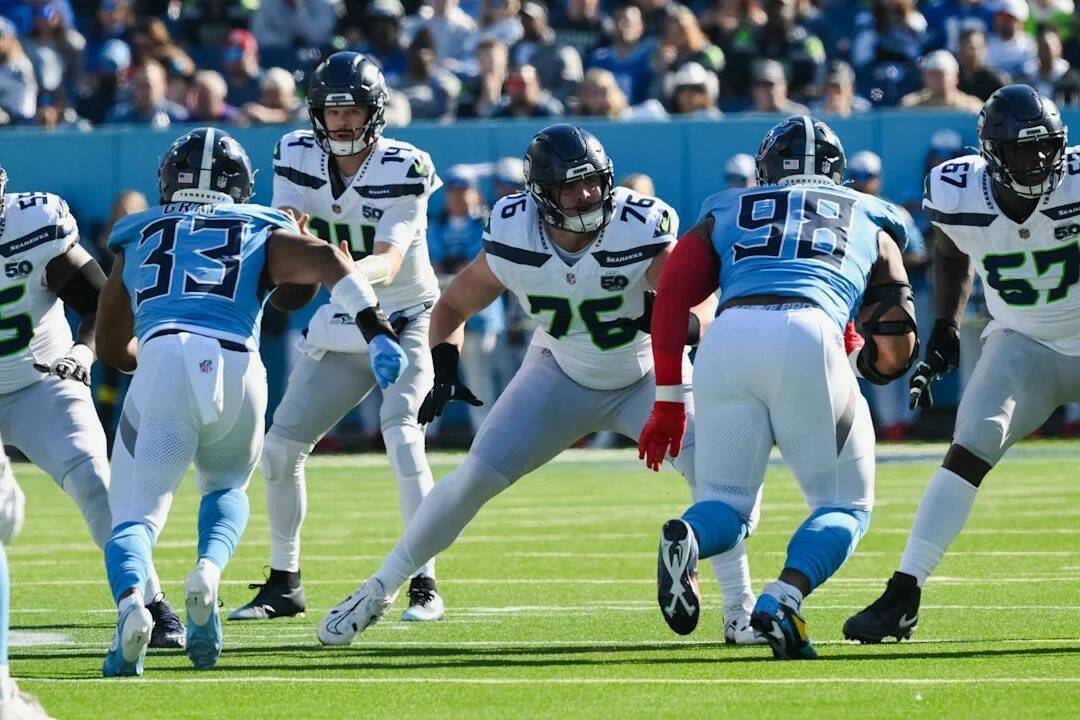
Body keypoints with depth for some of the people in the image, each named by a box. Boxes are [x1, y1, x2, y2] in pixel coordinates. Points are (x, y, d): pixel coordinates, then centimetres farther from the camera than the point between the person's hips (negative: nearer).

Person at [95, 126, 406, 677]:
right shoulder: (265, 234, 25)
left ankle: (131, 603, -31)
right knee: (226, 488, 28)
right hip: (237, 368, 1)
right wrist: (378, 331, -5)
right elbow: (325, 260, 3)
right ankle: (209, 571, -5)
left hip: (161, 361, -1)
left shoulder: (136, 237, 29)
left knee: (135, 515, 3)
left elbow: (111, 347, 37)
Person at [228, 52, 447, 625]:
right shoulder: (297, 156, -5)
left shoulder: (405, 169, -20)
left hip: (406, 320, -5)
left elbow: (388, 264, -30)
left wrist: (350, 272, -52)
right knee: (281, 445, 1)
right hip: (341, 327, 5)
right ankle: (283, 584, 18)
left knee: (400, 432, -26)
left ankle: (425, 586, -23)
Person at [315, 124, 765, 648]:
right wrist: (444, 369, -21)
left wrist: (679, 324, -53)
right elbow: (452, 308, -4)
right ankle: (379, 590, 5)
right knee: (478, 475, -11)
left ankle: (739, 613, -8)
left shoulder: (639, 232, -29)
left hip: (645, 378, -1)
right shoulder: (514, 241, -20)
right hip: (561, 379, 1)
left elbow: (701, 309, -29)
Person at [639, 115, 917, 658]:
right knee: (845, 506, 14)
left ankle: (686, 538, -22)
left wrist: (669, 405, 23)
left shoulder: (726, 213, 31)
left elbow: (670, 302, 18)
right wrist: (858, 361, 48)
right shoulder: (870, 224, 30)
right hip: (808, 336, -1)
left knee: (726, 506, 15)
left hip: (726, 340, 1)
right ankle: (784, 598, -15)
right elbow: (896, 352, 25)